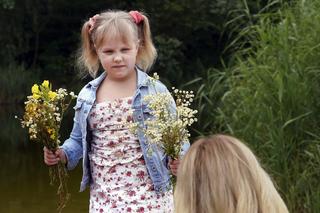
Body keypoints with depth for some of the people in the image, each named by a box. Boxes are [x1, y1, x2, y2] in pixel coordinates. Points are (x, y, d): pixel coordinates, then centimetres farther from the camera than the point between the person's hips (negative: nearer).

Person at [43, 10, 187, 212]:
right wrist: (62, 154, -2)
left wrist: (178, 159, -20)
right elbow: (78, 140, 17)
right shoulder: (87, 96, 6)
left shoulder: (156, 91, -5)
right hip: (104, 196, 3)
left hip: (149, 194, -3)